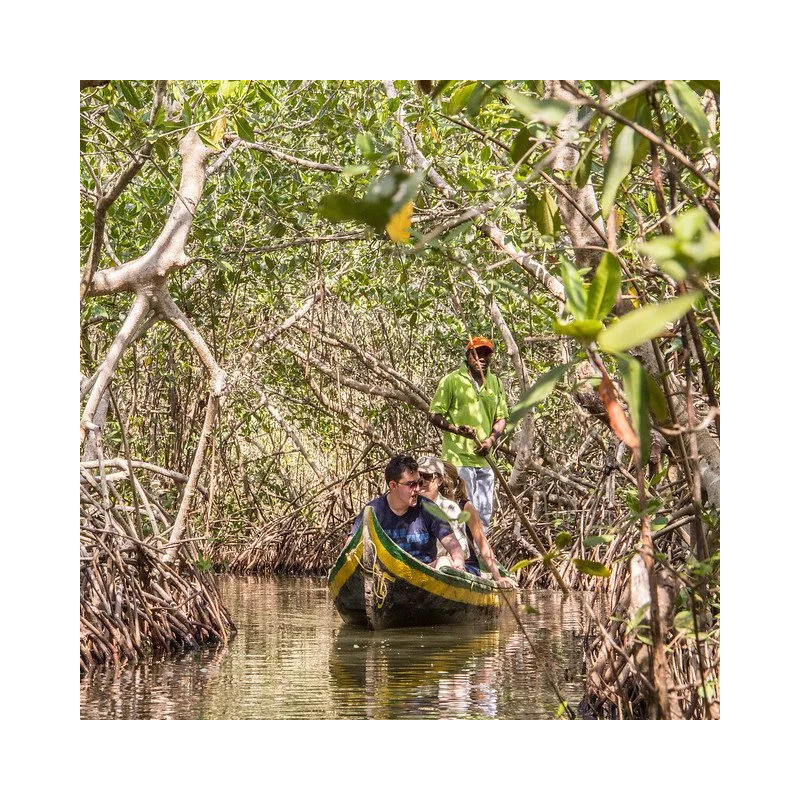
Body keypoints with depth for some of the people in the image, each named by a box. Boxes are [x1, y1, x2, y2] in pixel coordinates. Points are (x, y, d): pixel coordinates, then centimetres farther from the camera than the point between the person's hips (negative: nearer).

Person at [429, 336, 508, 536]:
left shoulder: (495, 383, 13)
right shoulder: (452, 380, -3)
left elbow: (502, 417, 16)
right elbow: (435, 415, -4)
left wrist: (491, 438, -3)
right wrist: (457, 429, -19)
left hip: (484, 458, 6)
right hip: (458, 458, -6)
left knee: (484, 514, 10)